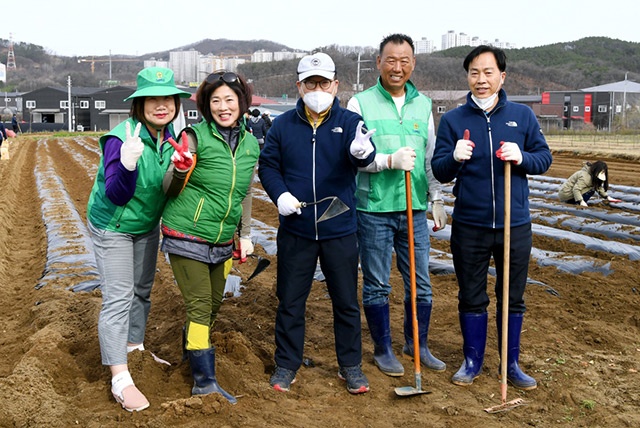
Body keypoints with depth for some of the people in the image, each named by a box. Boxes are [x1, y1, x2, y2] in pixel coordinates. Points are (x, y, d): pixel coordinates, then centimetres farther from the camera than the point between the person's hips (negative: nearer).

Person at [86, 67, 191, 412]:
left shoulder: (169, 135, -8)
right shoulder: (121, 138, -29)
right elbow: (115, 195, -33)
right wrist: (127, 165, -49)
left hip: (148, 225, 7)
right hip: (113, 227, -7)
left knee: (142, 291, 20)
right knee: (119, 298, -9)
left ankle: (135, 347, 41)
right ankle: (120, 380, -6)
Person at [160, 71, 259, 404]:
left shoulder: (250, 144, 5)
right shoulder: (196, 137, -11)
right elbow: (170, 190, -6)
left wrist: (245, 235, 19)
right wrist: (179, 170, -27)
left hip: (222, 241, 6)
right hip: (186, 236, -6)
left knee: (214, 303, 17)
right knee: (200, 305, -5)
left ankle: (191, 349, 44)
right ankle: (204, 381, 3)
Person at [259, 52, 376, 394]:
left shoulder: (349, 122, -3)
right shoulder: (283, 125, 2)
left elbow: (363, 157, -21)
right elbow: (268, 165, 6)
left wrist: (363, 152, -45)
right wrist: (280, 194, -12)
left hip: (340, 230, -1)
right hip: (295, 231, 1)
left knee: (346, 301, 10)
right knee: (290, 301, 10)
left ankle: (350, 365, 26)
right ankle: (286, 365, 26)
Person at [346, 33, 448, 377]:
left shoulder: (423, 105, 10)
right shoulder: (360, 103, -3)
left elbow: (431, 157, 15)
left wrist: (437, 199, 13)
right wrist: (390, 160, -20)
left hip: (414, 209, 4)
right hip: (373, 210, -3)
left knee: (420, 285, 11)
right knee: (376, 286, 7)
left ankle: (417, 345, 30)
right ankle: (383, 349, 24)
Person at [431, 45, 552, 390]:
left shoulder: (522, 115, 3)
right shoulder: (452, 120, 0)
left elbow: (544, 158, 4)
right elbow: (439, 171, -4)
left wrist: (522, 158, -17)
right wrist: (455, 158, -26)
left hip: (515, 225, 1)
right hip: (469, 225, -1)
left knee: (512, 297, 11)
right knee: (471, 297, 11)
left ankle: (511, 364, 27)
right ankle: (473, 360, 28)